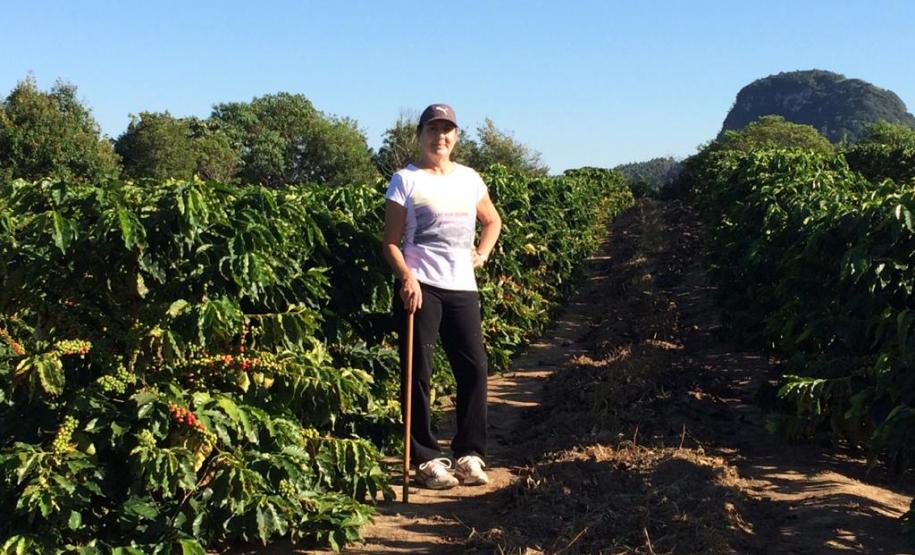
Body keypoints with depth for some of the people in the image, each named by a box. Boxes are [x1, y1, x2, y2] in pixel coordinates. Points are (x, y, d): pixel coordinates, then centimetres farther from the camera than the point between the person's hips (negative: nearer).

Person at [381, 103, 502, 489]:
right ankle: (427, 459, 8)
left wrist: (482, 253, 12)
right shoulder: (406, 180, 0)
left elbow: (492, 221, 29)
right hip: (420, 287, -4)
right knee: (419, 373, -1)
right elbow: (390, 242, -3)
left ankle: (470, 454, 15)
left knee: (474, 369, 3)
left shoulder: (469, 179, 13)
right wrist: (407, 278, -18)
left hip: (462, 287, 5)